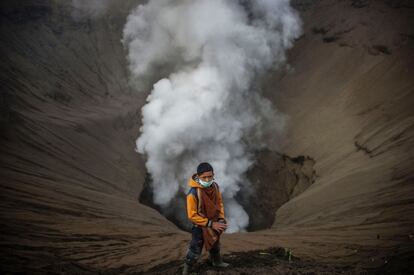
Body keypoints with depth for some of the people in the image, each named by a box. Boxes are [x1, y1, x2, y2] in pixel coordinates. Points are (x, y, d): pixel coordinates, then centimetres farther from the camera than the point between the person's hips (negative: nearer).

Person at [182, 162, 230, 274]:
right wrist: (211, 224, -24)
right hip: (200, 225, -6)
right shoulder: (193, 193, -32)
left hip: (214, 223, 6)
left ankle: (217, 261, 56)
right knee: (195, 251, 2)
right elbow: (192, 215, -26)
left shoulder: (215, 186, -14)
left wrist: (221, 218, -7)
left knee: (215, 245, 29)